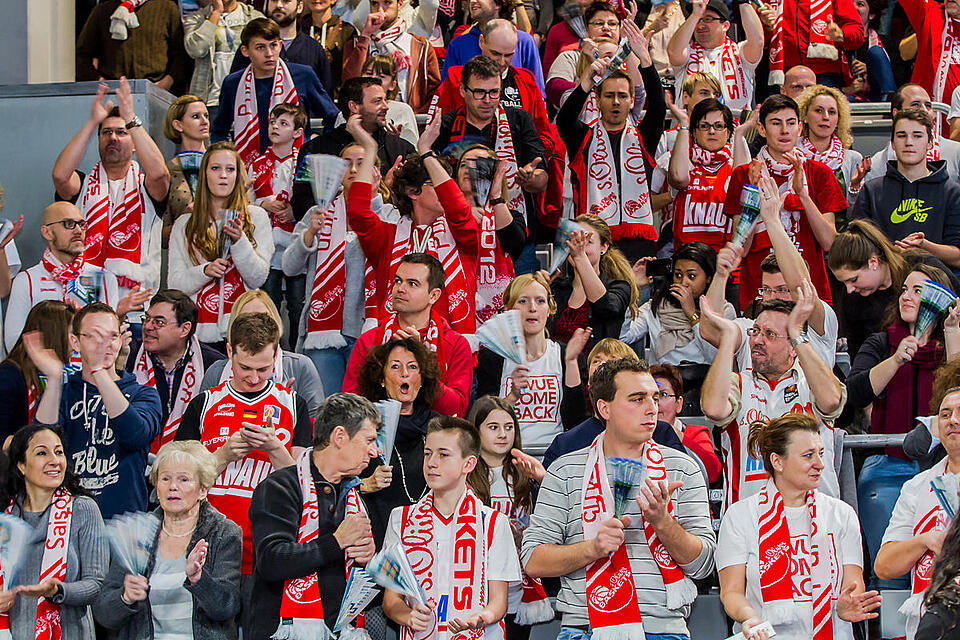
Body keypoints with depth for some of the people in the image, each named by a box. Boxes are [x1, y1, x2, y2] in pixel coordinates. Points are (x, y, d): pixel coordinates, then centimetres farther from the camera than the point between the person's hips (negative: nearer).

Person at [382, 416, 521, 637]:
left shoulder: (493, 522, 7)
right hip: (420, 635, 2)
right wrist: (409, 616, -12)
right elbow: (390, 599, 9)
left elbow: (499, 600, 6)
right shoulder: (401, 519, 12)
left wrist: (485, 617, -15)